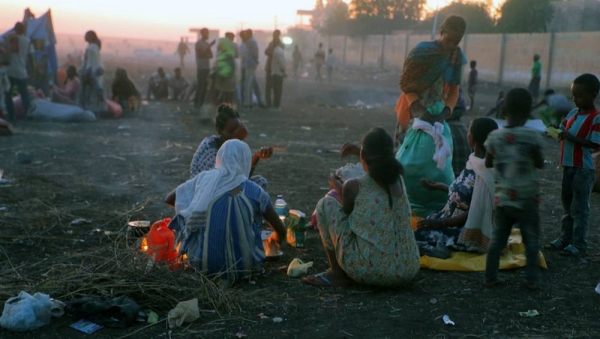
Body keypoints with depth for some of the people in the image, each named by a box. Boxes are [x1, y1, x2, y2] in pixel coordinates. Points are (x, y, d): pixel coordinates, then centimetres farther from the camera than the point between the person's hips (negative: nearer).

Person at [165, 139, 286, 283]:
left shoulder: (203, 179, -4)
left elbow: (169, 199, 10)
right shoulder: (254, 191, -7)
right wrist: (276, 238, 24)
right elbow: (281, 230, 0)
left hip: (203, 262, 1)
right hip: (243, 265, -1)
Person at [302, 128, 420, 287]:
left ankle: (338, 272, 13)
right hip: (407, 271, 6)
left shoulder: (353, 186, -8)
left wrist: (338, 188, 27)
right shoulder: (399, 180, 7)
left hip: (370, 271, -6)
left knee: (326, 203, 8)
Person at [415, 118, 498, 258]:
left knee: (415, 238, -16)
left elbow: (475, 212, -24)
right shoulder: (475, 162, 2)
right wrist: (437, 186, 22)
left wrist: (440, 223, -23)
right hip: (456, 219, 9)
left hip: (467, 229, -9)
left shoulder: (484, 172, -26)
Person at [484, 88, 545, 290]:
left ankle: (490, 277, 14)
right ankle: (532, 279, 12)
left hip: (503, 199, 3)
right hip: (527, 200, -3)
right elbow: (540, 164, -6)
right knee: (531, 240, 10)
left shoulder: (494, 137, -4)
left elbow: (488, 163, 8)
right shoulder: (532, 137, -15)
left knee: (497, 239, 12)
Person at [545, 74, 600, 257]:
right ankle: (565, 239, 27)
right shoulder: (572, 114, 8)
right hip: (568, 166, 8)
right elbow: (563, 131, 18)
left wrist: (571, 138, -24)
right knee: (567, 206, 16)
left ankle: (579, 245, 5)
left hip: (584, 169, -8)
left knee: (580, 208, -2)